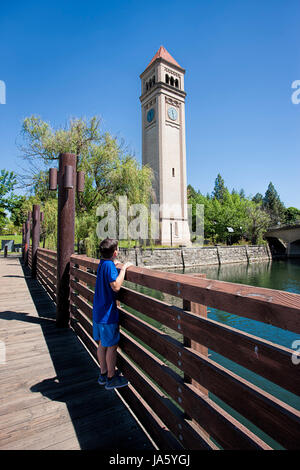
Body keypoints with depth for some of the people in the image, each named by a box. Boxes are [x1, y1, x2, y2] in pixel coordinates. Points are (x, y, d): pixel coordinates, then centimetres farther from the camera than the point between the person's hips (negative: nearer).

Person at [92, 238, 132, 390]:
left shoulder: (102, 263, 7)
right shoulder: (109, 265, -20)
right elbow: (116, 286, -29)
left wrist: (115, 265, 31)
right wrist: (123, 268, -23)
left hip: (98, 311, 9)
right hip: (108, 313, -9)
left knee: (102, 344, 19)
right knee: (112, 345, 5)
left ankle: (103, 373, 34)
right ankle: (111, 378, 19)